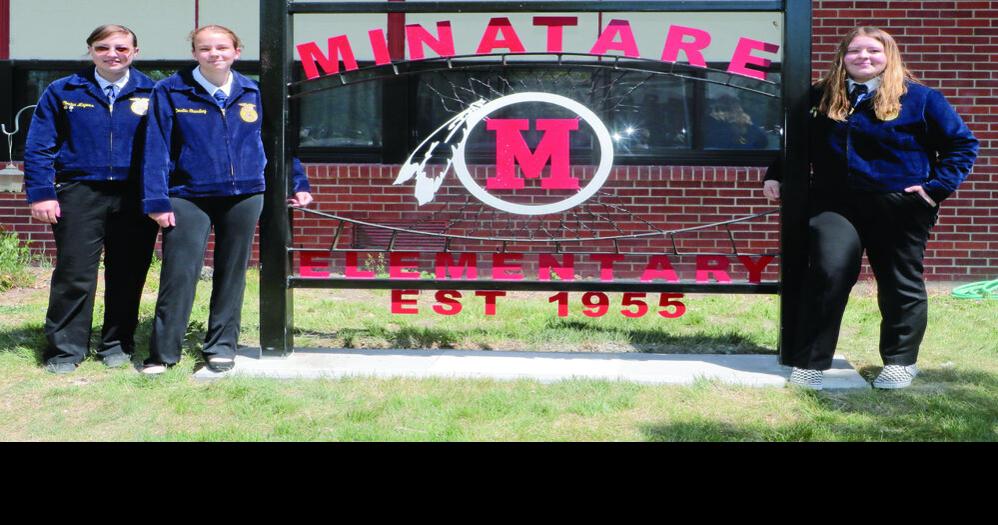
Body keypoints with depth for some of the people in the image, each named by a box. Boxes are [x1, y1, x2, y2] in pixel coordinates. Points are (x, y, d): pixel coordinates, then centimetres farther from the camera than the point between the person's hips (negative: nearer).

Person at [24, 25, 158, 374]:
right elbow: (39, 147, 4)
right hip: (80, 193, -1)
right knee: (74, 274, -2)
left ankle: (117, 345, 21)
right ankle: (64, 350, 8)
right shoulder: (63, 92, 5)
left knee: (128, 275, 7)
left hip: (135, 198, 1)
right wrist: (41, 194, -5)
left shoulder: (151, 93, 5)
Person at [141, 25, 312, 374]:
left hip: (244, 197, 3)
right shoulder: (170, 92, -4)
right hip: (188, 198, -3)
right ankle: (163, 353, 5)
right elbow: (157, 149, -6)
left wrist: (297, 184, 14)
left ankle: (221, 346, 23)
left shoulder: (252, 93, 4)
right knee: (179, 274, -6)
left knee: (232, 274, 10)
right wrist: (157, 201, -11)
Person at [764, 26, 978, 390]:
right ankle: (810, 364, -5)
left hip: (899, 207, -1)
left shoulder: (919, 98, -3)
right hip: (835, 204, 1)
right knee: (828, 275, -13)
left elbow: (962, 144, 0)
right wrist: (775, 175, 5)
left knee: (901, 285, 9)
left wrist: (938, 186, -9)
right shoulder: (821, 98, 6)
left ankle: (900, 362, 27)